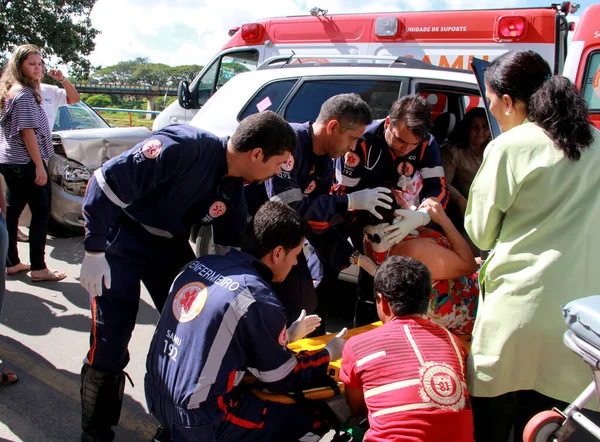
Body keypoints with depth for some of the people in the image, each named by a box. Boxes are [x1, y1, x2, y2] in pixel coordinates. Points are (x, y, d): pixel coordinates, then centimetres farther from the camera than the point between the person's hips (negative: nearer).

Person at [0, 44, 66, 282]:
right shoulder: (25, 94, -15)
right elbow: (27, 132, -19)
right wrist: (39, 166, -18)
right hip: (25, 163, -9)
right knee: (41, 213, -2)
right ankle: (38, 268, 2)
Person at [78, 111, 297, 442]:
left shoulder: (234, 188, -5)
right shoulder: (183, 148, -30)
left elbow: (233, 249, 5)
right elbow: (107, 181, -27)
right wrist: (95, 250, -21)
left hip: (170, 246, 7)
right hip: (121, 238, -7)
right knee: (108, 346, -6)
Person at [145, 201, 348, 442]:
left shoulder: (201, 264, 1)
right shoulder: (258, 299, -20)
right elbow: (282, 379, -6)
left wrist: (284, 336, 21)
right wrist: (329, 353, 9)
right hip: (198, 420, -8)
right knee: (315, 420, 1)